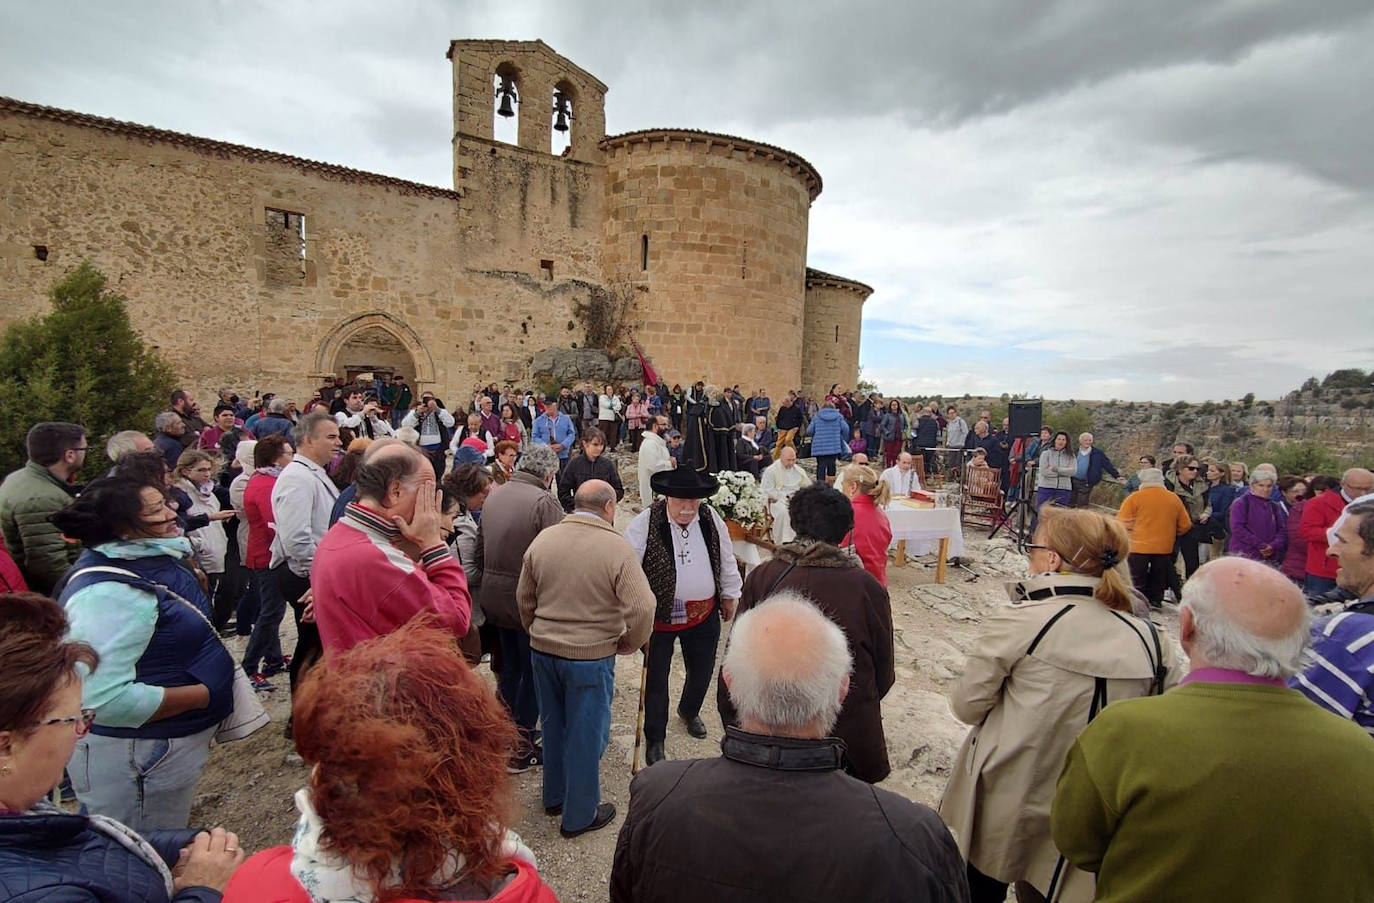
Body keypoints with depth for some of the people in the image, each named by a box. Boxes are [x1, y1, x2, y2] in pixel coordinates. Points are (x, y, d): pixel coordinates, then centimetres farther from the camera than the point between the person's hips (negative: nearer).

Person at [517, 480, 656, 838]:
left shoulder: (543, 539, -3)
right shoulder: (616, 547, -18)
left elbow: (524, 598, 7)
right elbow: (642, 609, -21)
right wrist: (627, 644, -4)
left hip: (542, 651, 5)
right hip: (591, 657, -5)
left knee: (553, 726, 23)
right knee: (586, 736, 12)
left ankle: (555, 796, 43)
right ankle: (579, 815, 28)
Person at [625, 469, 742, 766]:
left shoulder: (711, 519, -4)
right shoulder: (645, 523, -18)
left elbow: (727, 560, 9)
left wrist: (730, 595, 15)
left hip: (704, 614, 4)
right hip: (659, 616, -4)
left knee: (701, 671, 20)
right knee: (656, 679, 9)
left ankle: (689, 711, 52)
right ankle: (654, 740, 30)